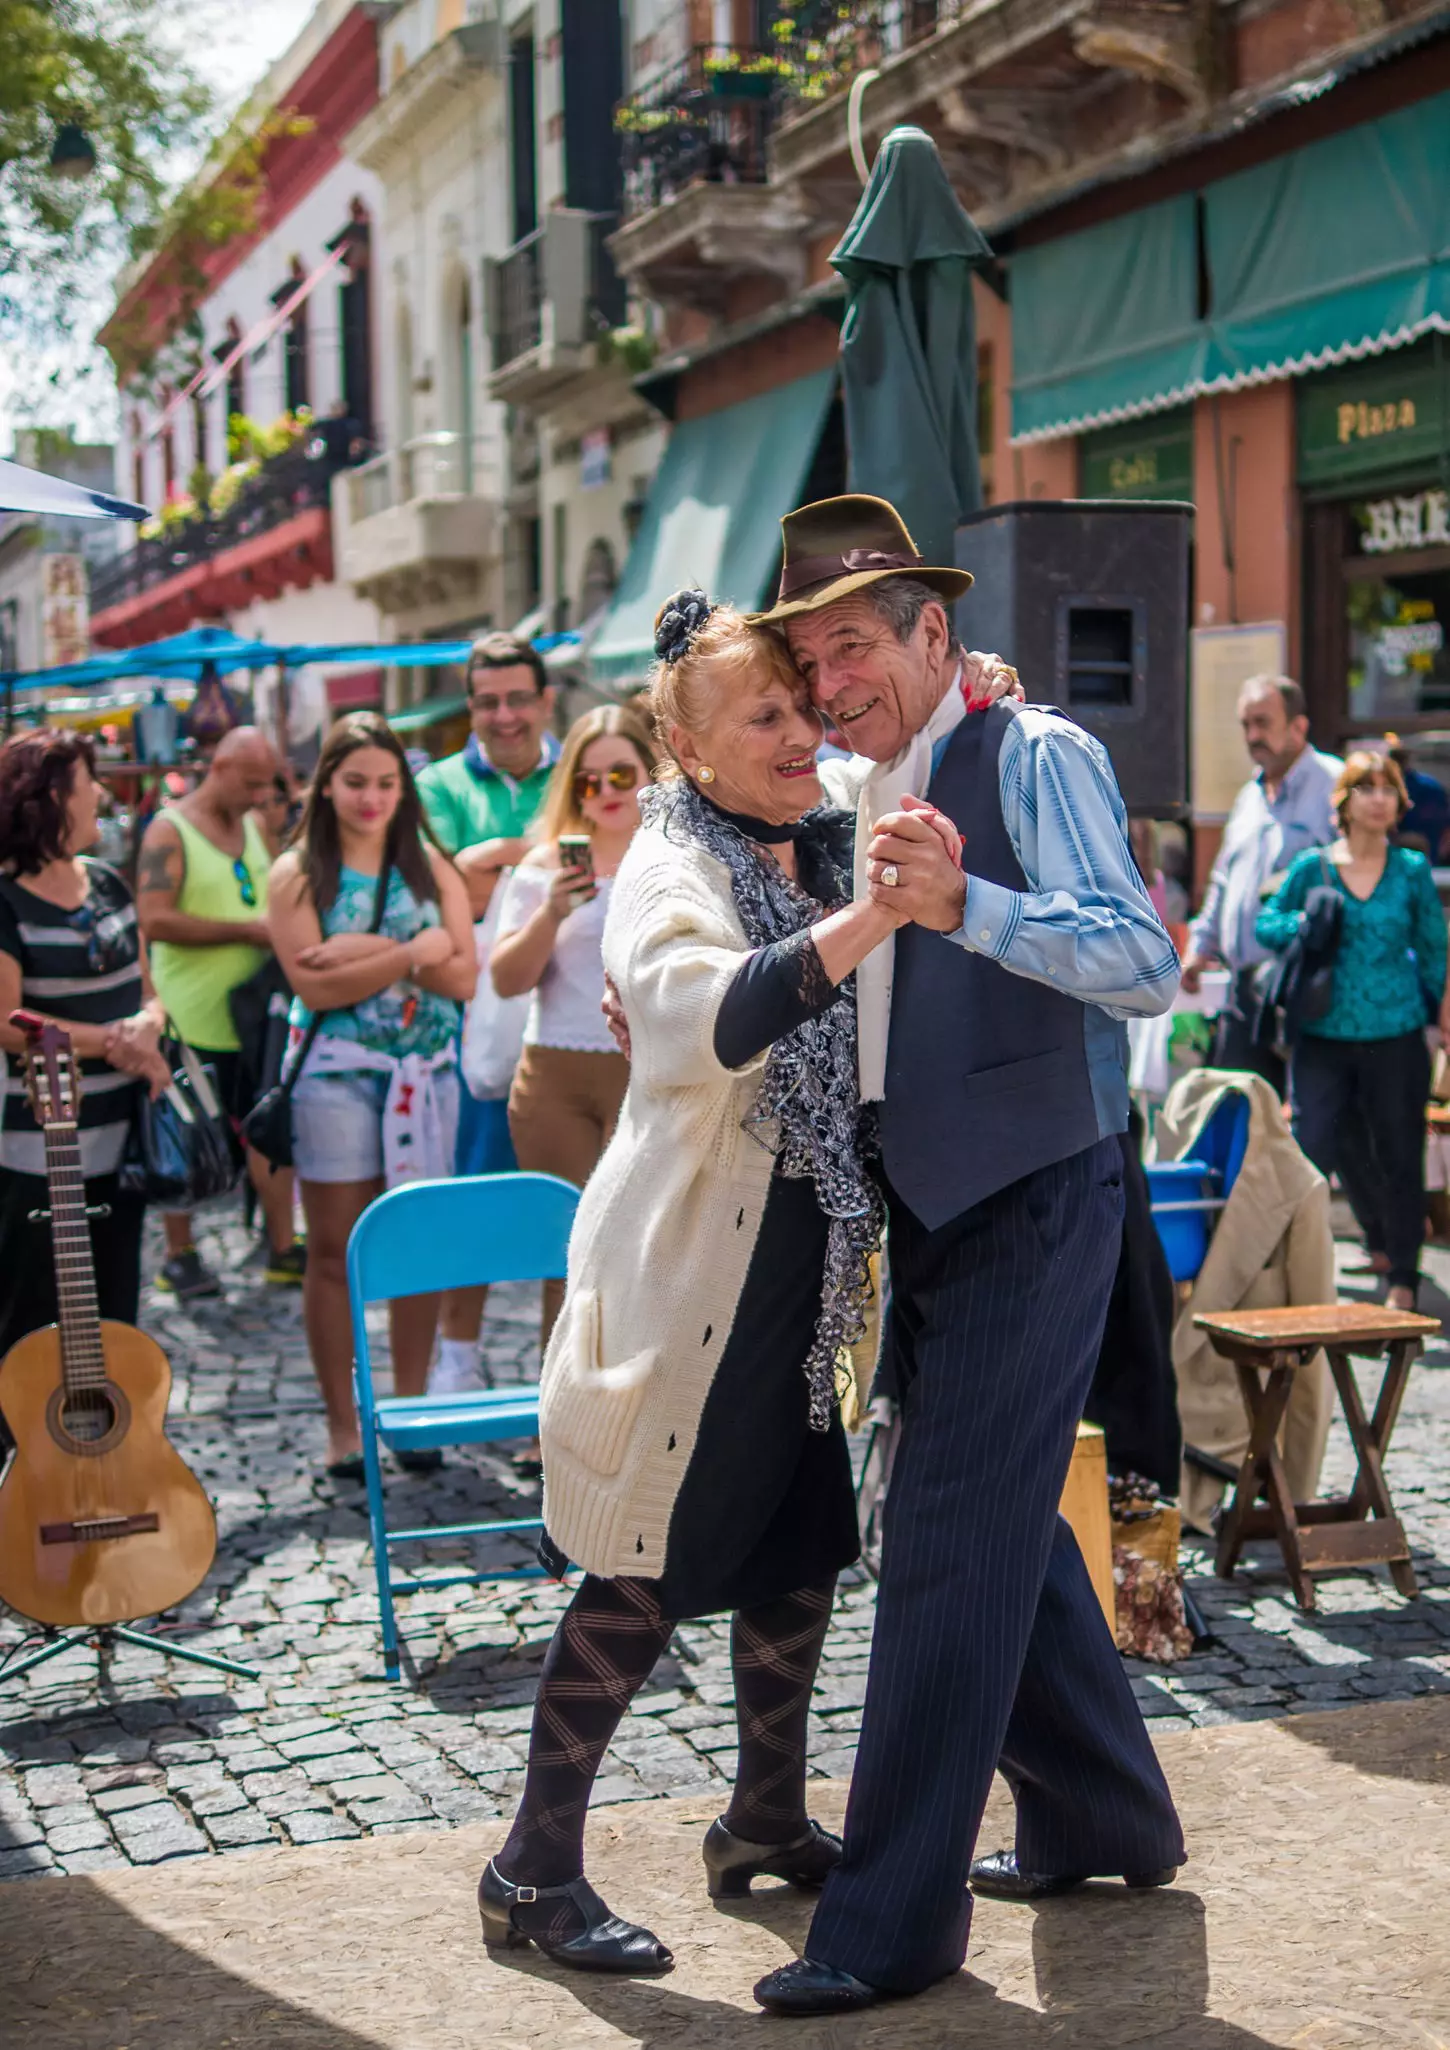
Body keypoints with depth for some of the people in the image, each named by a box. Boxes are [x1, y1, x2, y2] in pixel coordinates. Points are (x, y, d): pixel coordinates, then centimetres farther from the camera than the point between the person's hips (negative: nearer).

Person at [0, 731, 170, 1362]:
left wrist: (146, 1026, -9)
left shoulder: (107, 885, 9)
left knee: (113, 1325, 16)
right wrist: (111, 1041, -20)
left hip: (124, 1137, 7)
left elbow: (147, 992, 13)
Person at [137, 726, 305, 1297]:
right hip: (192, 1019, -7)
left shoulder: (254, 826, 11)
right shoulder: (169, 831, -11)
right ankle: (180, 1256, 16)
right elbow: (155, 920, -21)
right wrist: (246, 931, -20)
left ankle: (283, 1248, 20)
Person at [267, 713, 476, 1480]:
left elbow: (462, 977, -2)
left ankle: (410, 1410, 17)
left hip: (425, 1074, 2)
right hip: (335, 1077, -2)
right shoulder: (298, 874, 1)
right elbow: (313, 984, -12)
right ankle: (342, 1425, 11)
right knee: (335, 1252, 2)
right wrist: (417, 952, -14)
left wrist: (372, 952, -15)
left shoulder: (430, 868, 8)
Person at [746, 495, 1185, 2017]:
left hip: (1029, 1205, -9)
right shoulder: (848, 797, 12)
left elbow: (1143, 964, -25)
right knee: (1001, 1519, 18)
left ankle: (893, 1918, 0)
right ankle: (1103, 1820, 35)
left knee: (949, 1539, -7)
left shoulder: (1035, 758, -13)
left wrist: (963, 903, -39)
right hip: (928, 1207, 9)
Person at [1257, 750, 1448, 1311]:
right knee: (1311, 1151, -7)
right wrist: (1301, 926, -9)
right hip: (1323, 1038, 0)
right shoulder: (1310, 869, 1)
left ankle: (1403, 1281, 21)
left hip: (1396, 1039, 0)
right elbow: (1266, 924, 11)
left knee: (1398, 1159, 7)